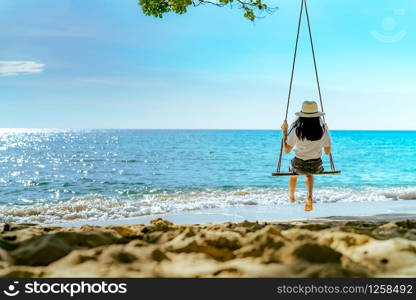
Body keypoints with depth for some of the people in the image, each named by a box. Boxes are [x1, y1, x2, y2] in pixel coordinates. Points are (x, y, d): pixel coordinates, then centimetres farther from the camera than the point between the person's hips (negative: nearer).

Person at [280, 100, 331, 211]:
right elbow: (328, 152, -3)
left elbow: (286, 150, -11)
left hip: (298, 164, -1)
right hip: (316, 165, 2)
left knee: (294, 174, 35)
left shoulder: (296, 130, -21)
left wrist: (284, 131, -3)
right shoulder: (322, 129, -14)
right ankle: (310, 197, 12)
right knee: (309, 174, 37)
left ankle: (291, 197, 59)